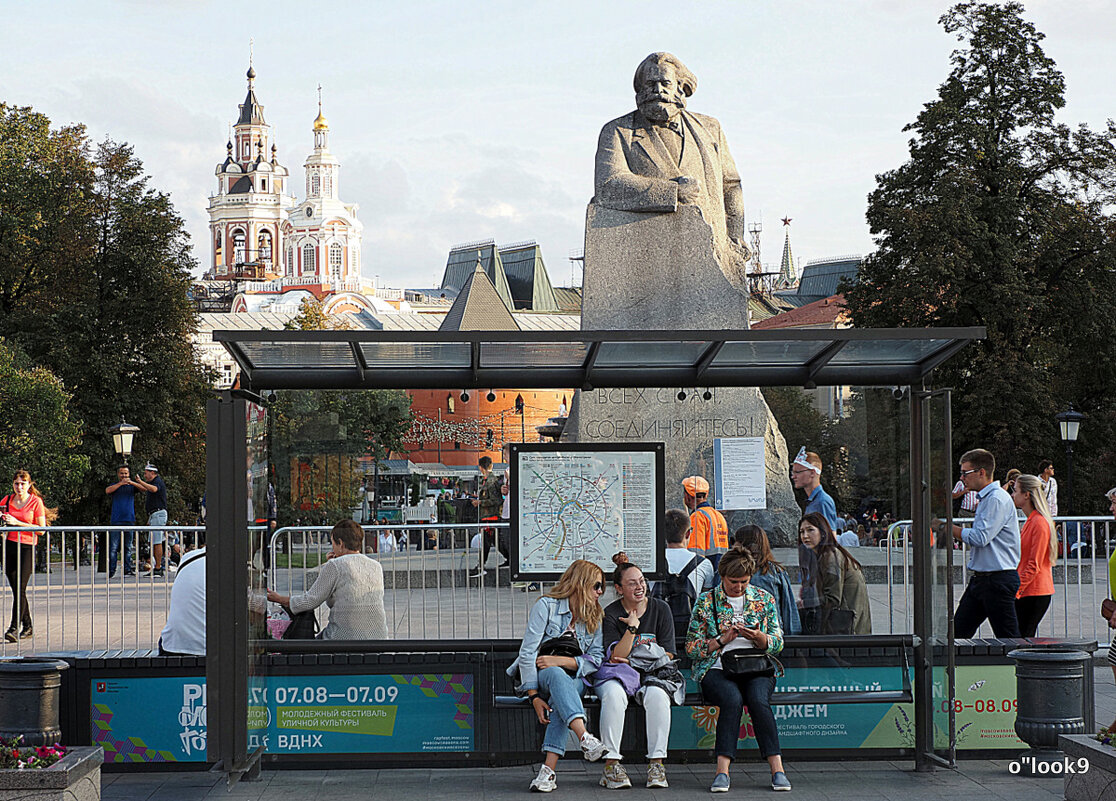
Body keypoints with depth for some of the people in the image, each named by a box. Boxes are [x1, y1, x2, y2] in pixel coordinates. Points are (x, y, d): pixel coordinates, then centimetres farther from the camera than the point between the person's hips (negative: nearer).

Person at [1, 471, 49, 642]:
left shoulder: (36, 502, -3)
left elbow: (42, 529, -7)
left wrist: (18, 523, -15)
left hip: (27, 547, -5)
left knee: (20, 589, -11)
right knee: (16, 589, 7)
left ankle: (14, 628, -15)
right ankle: (28, 626, 17)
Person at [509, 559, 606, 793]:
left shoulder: (595, 617, 10)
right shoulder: (547, 606, -5)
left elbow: (596, 659, 2)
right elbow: (527, 653, -10)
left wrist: (560, 661, -15)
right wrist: (534, 697, -19)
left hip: (574, 678, 3)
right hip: (538, 677, -3)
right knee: (556, 675, -38)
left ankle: (549, 770, -44)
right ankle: (585, 738, -59)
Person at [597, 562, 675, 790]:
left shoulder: (660, 609, 4)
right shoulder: (610, 614, -1)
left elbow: (667, 655, 3)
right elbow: (616, 657, -10)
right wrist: (632, 627, -21)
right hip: (618, 676, -1)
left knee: (657, 695, -34)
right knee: (613, 694, -35)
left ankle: (656, 763, -29)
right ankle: (611, 764, -32)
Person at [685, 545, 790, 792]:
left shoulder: (764, 599, 12)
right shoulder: (706, 602, 7)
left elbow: (778, 644, 11)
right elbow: (691, 647, 3)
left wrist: (759, 637, -11)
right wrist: (722, 640, -10)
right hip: (717, 670, -1)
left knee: (758, 699, -32)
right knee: (732, 700, -34)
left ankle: (777, 769, -33)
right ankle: (722, 770, -38)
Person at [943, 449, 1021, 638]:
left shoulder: (997, 499, -15)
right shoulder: (985, 499, 17)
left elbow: (980, 538, -21)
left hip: (998, 579, -10)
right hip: (980, 578, 10)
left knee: (1008, 638, -5)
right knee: (959, 631, 8)